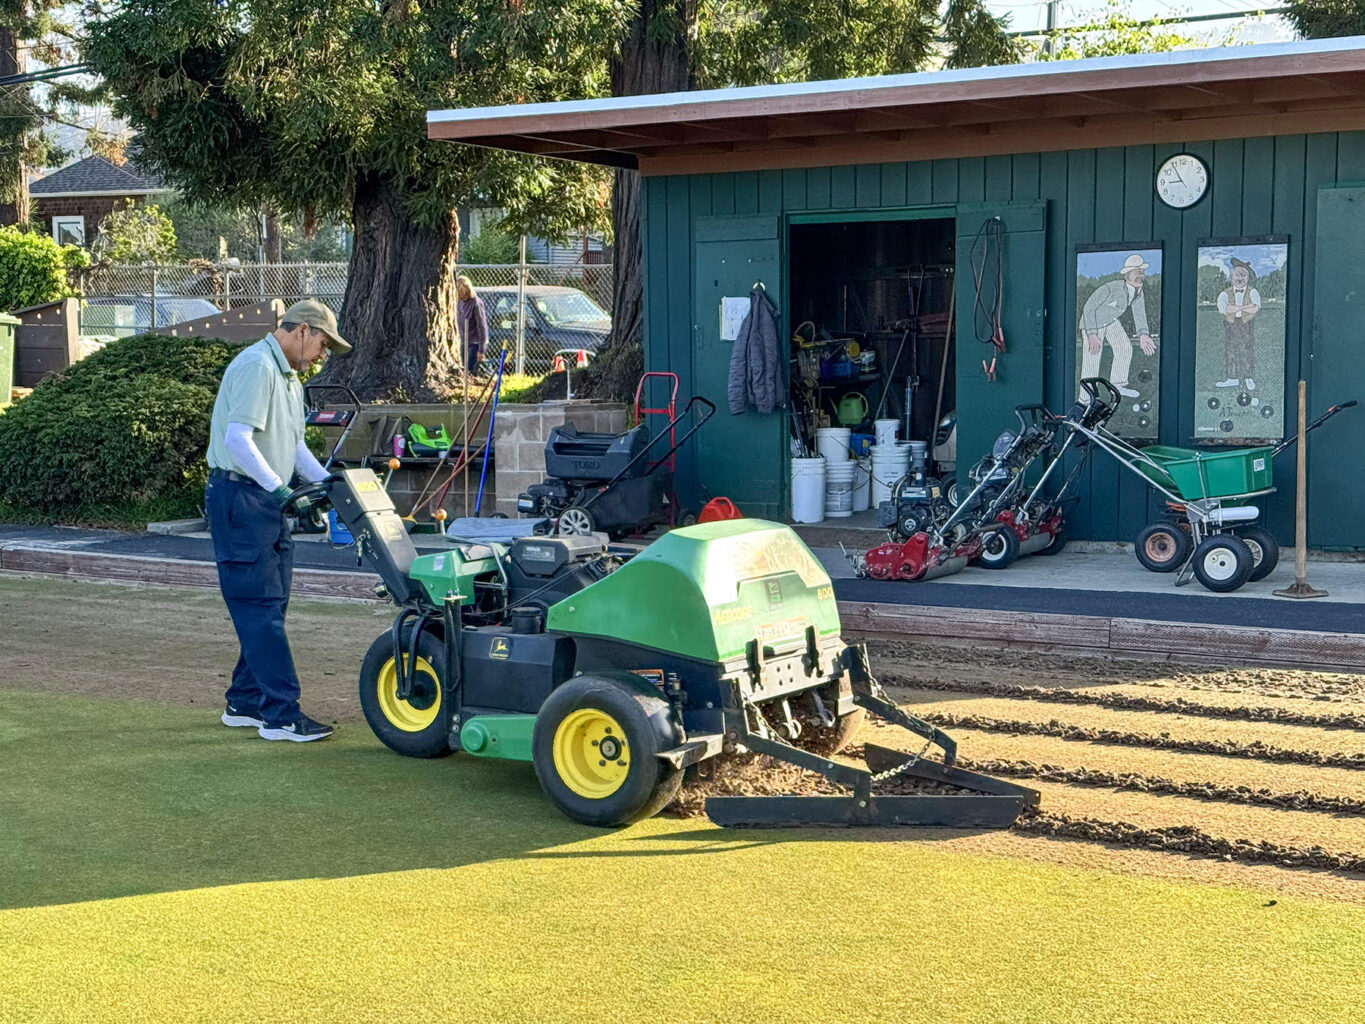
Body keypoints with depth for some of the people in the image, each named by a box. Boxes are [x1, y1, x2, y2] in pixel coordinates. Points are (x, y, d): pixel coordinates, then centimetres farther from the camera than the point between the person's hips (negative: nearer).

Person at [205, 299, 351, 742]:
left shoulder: (288, 376, 20)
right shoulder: (256, 366, -14)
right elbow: (237, 438, -24)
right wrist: (277, 487, -27)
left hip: (268, 501, 10)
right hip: (239, 497, -10)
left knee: (269, 605, 12)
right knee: (260, 606, -10)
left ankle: (246, 702, 20)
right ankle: (281, 713, -10)